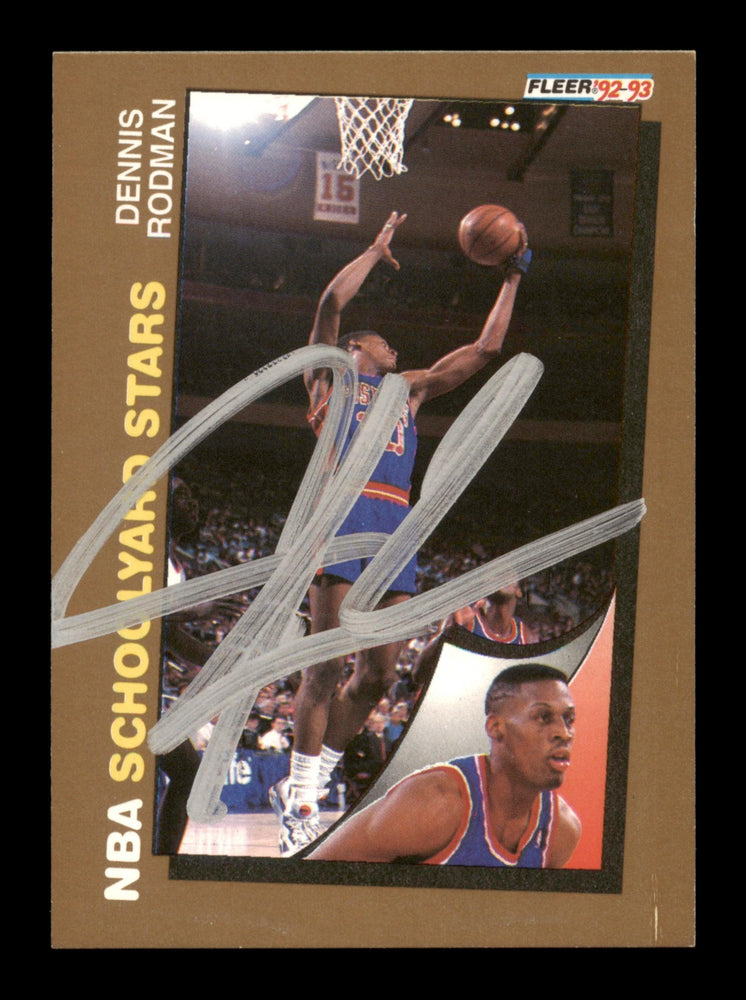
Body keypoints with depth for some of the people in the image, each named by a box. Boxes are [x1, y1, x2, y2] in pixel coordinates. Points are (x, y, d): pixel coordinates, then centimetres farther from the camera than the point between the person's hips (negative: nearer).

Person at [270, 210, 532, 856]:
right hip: (344, 511, -6)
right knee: (325, 667, -9)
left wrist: (513, 278, 30)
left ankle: (305, 785, 13)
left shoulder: (410, 388, 31)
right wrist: (378, 250, 11)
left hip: (397, 522, 6)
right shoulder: (330, 373, 16)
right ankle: (300, 805, -2)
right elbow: (332, 301, 0)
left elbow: (486, 349, 32)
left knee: (378, 673, 1)